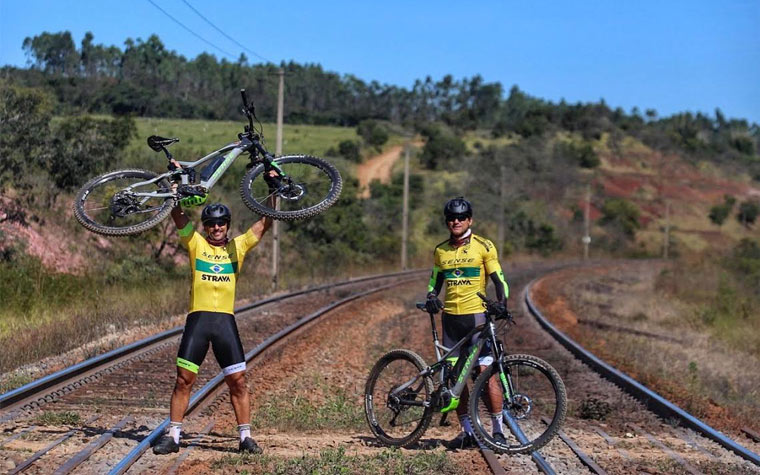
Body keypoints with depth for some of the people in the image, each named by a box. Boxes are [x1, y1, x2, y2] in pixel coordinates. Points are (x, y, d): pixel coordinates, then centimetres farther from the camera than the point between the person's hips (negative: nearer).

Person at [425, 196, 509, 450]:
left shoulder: (483, 246, -1)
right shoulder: (440, 250, 12)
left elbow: (498, 279, 0)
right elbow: (435, 281, 20)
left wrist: (502, 303, -18)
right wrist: (431, 298, -1)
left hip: (476, 315, -5)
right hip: (450, 317, 5)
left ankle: (498, 430, -4)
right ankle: (467, 431, 13)